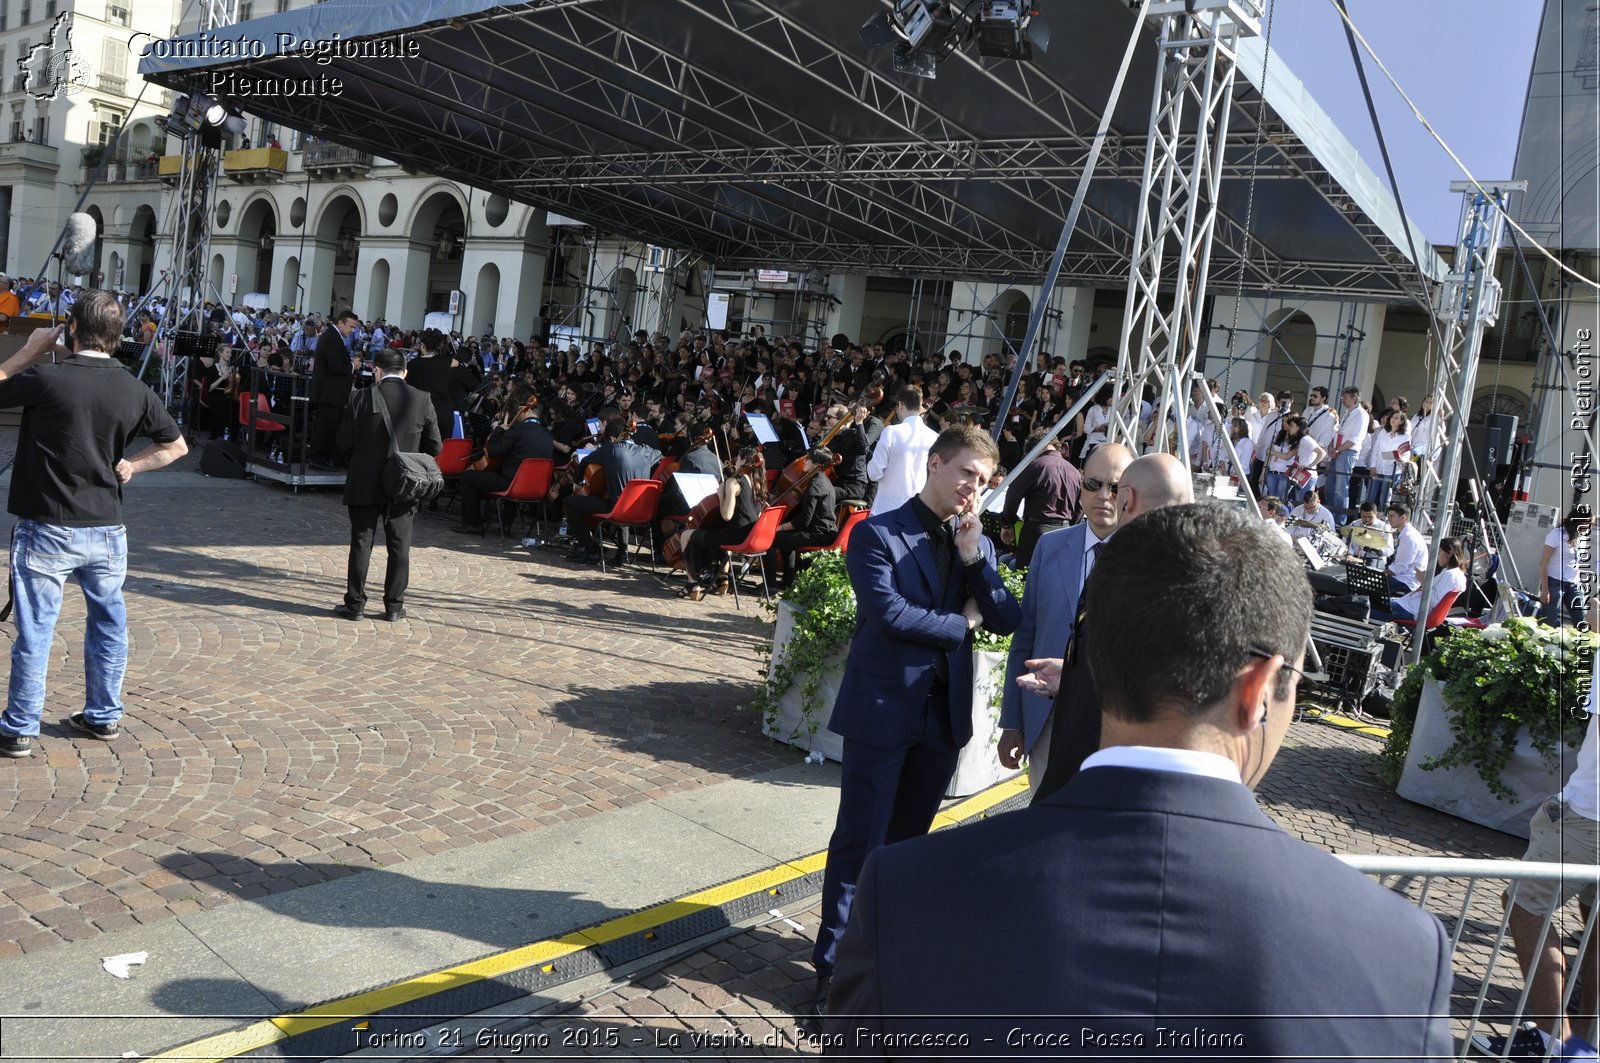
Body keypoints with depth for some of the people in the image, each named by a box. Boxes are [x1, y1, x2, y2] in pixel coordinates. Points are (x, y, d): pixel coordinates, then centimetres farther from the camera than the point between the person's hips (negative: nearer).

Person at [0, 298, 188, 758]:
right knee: (108, 623, 17)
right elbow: (176, 446, 10)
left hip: (47, 530, -3)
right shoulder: (134, 391, -1)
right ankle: (104, 716, 27)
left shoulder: (45, 378, -13)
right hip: (107, 530, 4)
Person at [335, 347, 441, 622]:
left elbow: (345, 441, -1)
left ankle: (355, 603, 13)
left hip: (364, 485, -1)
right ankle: (394, 606, 13)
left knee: (361, 544, 8)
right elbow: (435, 446, -2)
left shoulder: (359, 398, -7)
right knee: (399, 547, 9)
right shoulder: (422, 400, -5)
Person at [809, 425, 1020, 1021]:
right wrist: (961, 622, -8)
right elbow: (890, 613, -21)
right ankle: (833, 964, 14)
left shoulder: (979, 544, 10)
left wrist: (974, 557, -11)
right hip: (883, 709, -5)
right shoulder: (876, 534, -8)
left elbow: (1007, 620, 0)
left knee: (907, 841, 16)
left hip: (944, 713, 6)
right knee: (860, 842, 1)